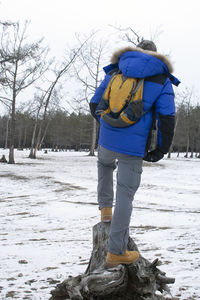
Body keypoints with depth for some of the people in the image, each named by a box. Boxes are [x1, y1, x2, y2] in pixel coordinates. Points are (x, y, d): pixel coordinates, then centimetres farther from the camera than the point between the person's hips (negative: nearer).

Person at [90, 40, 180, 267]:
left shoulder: (114, 72, 11)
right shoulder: (161, 81, 2)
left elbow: (95, 105, 16)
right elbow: (167, 118, -6)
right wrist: (160, 151, 4)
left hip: (106, 140, 4)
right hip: (133, 147, -3)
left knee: (104, 164, 38)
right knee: (125, 196, 0)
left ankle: (105, 208, 31)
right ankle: (116, 252, 3)